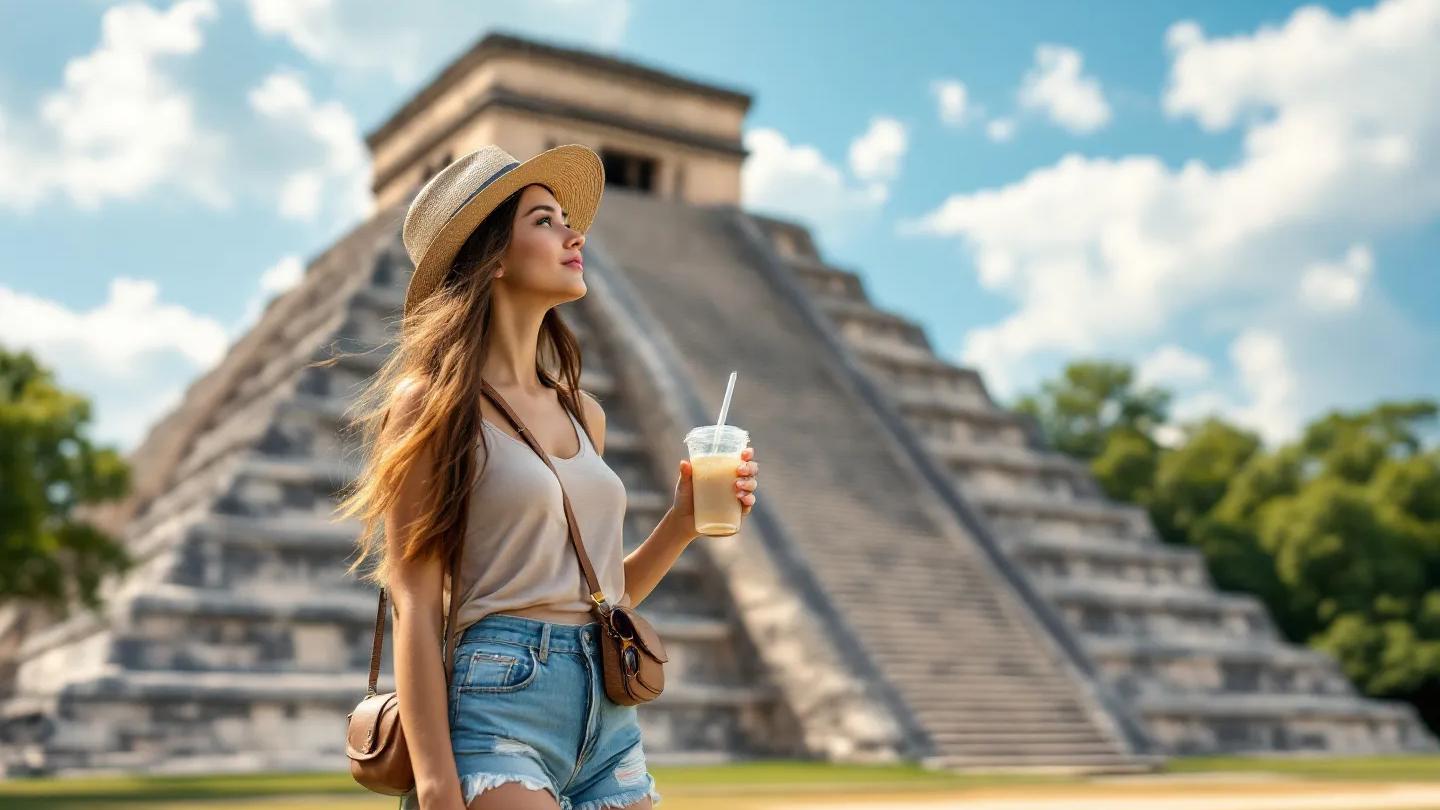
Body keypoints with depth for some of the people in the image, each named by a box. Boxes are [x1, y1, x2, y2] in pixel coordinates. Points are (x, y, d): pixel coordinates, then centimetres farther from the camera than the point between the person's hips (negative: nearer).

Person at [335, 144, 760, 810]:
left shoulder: (583, 413, 14)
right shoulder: (436, 405, -4)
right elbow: (416, 609, -9)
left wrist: (682, 522, 5)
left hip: (610, 718, 6)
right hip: (499, 702, -6)